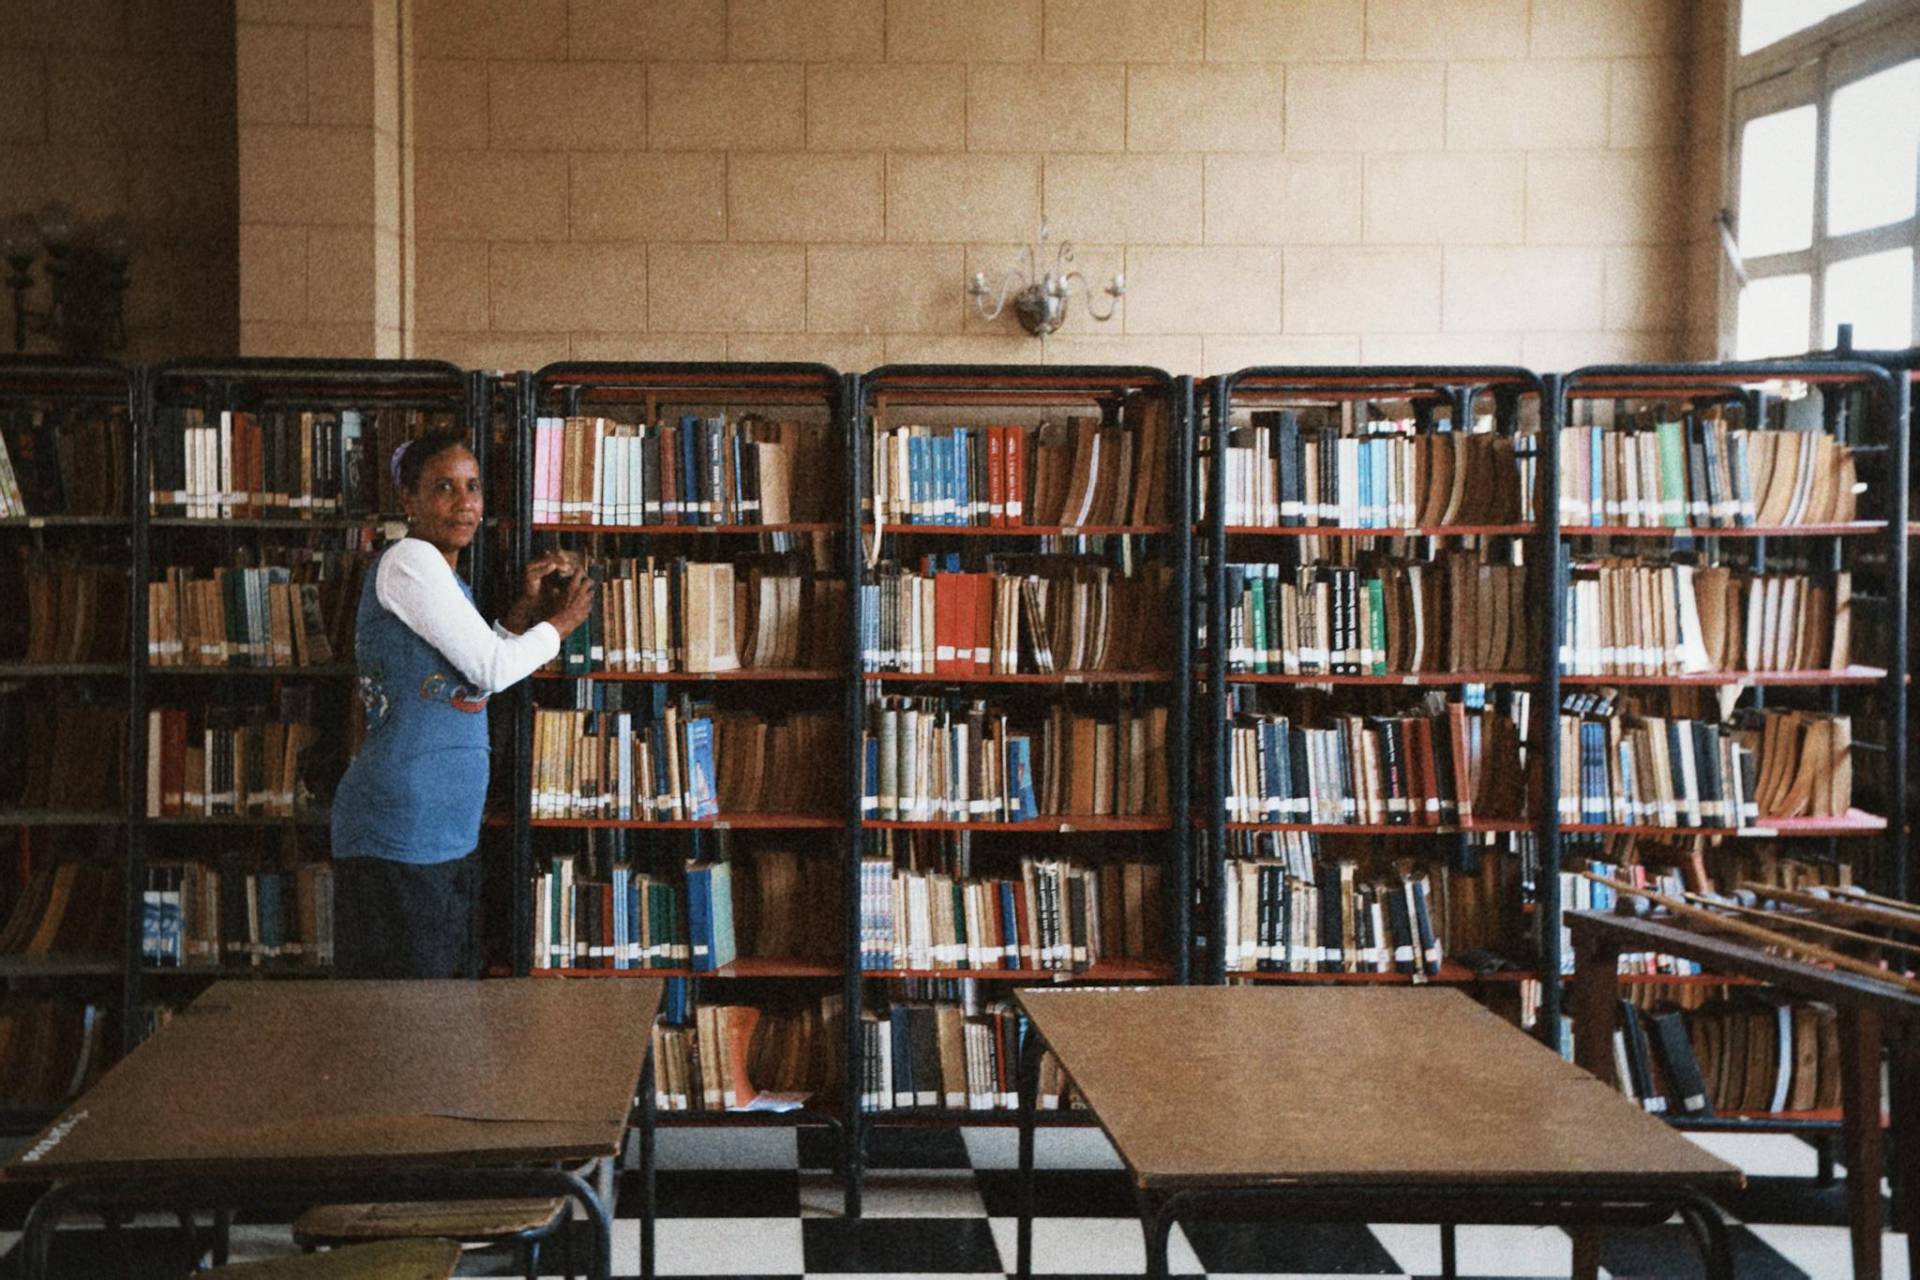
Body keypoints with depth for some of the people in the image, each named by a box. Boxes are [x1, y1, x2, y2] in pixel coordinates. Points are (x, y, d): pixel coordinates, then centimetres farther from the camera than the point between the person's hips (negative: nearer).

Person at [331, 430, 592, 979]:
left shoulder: (444, 577, 19)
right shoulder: (408, 560, -11)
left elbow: (470, 685, 19)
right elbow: (490, 668, -13)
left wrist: (526, 607, 14)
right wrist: (562, 622, 3)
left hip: (447, 831, 10)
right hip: (401, 826, -10)